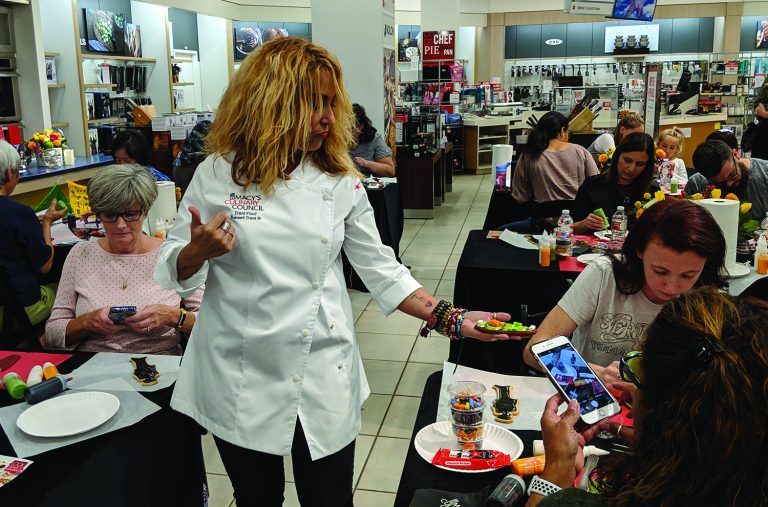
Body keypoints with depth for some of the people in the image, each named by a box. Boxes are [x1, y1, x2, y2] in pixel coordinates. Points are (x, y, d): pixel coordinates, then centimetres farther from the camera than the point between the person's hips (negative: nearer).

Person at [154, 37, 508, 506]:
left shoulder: (341, 181, -1)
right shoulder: (217, 174, -5)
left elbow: (380, 268, 3)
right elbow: (175, 272, 2)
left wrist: (450, 319, -4)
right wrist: (200, 250, -20)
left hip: (324, 380, 1)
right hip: (240, 379, 0)